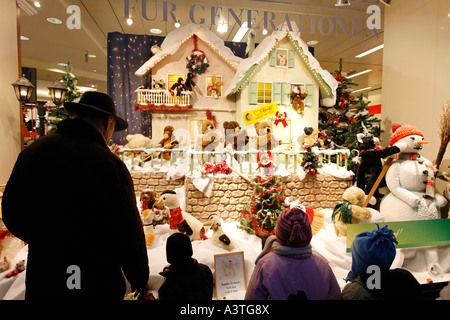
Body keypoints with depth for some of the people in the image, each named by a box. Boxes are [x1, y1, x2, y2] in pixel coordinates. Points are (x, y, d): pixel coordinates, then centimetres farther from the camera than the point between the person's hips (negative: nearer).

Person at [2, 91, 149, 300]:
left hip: (40, 284, 6)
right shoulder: (108, 164, -24)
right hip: (96, 286, -5)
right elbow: (128, 234, -19)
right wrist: (140, 279, -2)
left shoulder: (32, 151, -3)